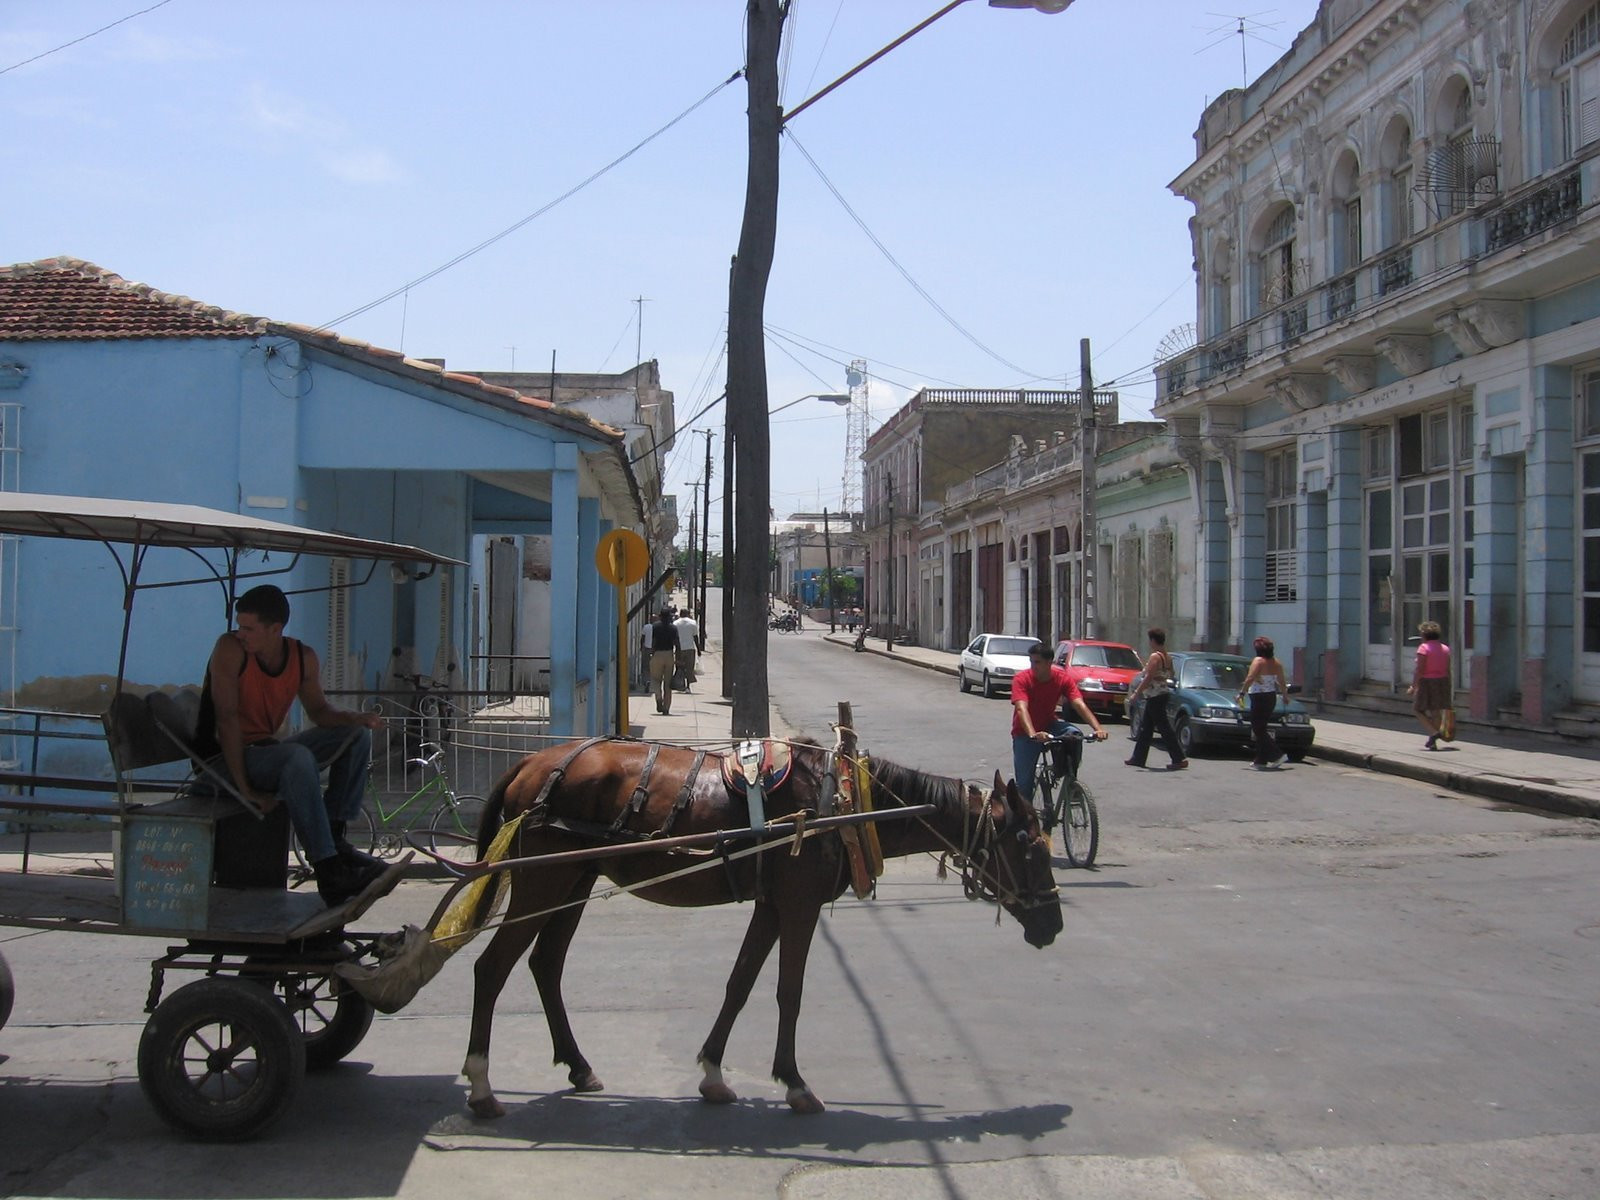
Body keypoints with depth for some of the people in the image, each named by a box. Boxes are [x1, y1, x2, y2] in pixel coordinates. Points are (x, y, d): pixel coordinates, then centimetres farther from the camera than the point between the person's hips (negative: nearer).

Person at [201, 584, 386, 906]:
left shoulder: (304, 658, 0)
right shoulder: (230, 648, -17)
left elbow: (318, 710, 8)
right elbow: (227, 717, -22)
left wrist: (356, 718, -15)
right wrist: (245, 788, -27)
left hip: (268, 751, 7)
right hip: (226, 760, -7)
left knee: (357, 736, -4)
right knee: (298, 757, -36)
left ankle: (335, 838, -10)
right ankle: (327, 870, -38)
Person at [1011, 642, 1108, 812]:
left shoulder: (1063, 678, -15)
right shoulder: (1021, 679, -23)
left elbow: (1079, 704, -25)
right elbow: (1021, 708, -36)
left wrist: (1097, 728, -42)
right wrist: (1033, 735, -55)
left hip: (1049, 725, 2)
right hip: (1025, 733, -2)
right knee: (1024, 783, -7)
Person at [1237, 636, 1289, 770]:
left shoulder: (1258, 661, -12)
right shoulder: (1276, 663, 8)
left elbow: (1250, 679, -20)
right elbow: (1282, 682, 15)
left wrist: (1242, 693, -14)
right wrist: (1285, 695, 30)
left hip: (1259, 698, -8)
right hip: (1271, 697, 8)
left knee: (1258, 730, -4)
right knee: (1261, 729, 14)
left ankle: (1277, 755, -12)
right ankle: (1260, 761, 13)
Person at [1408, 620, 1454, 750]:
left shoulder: (1424, 648, -11)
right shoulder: (1445, 649, 8)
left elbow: (1419, 669, -16)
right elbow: (1448, 671, 9)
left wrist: (1414, 686, -12)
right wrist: (1448, 689, 15)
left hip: (1427, 682, -6)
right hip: (1442, 681, 6)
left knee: (1418, 709, 7)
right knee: (1436, 711, 10)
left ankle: (1433, 732, -12)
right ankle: (1432, 743, 13)